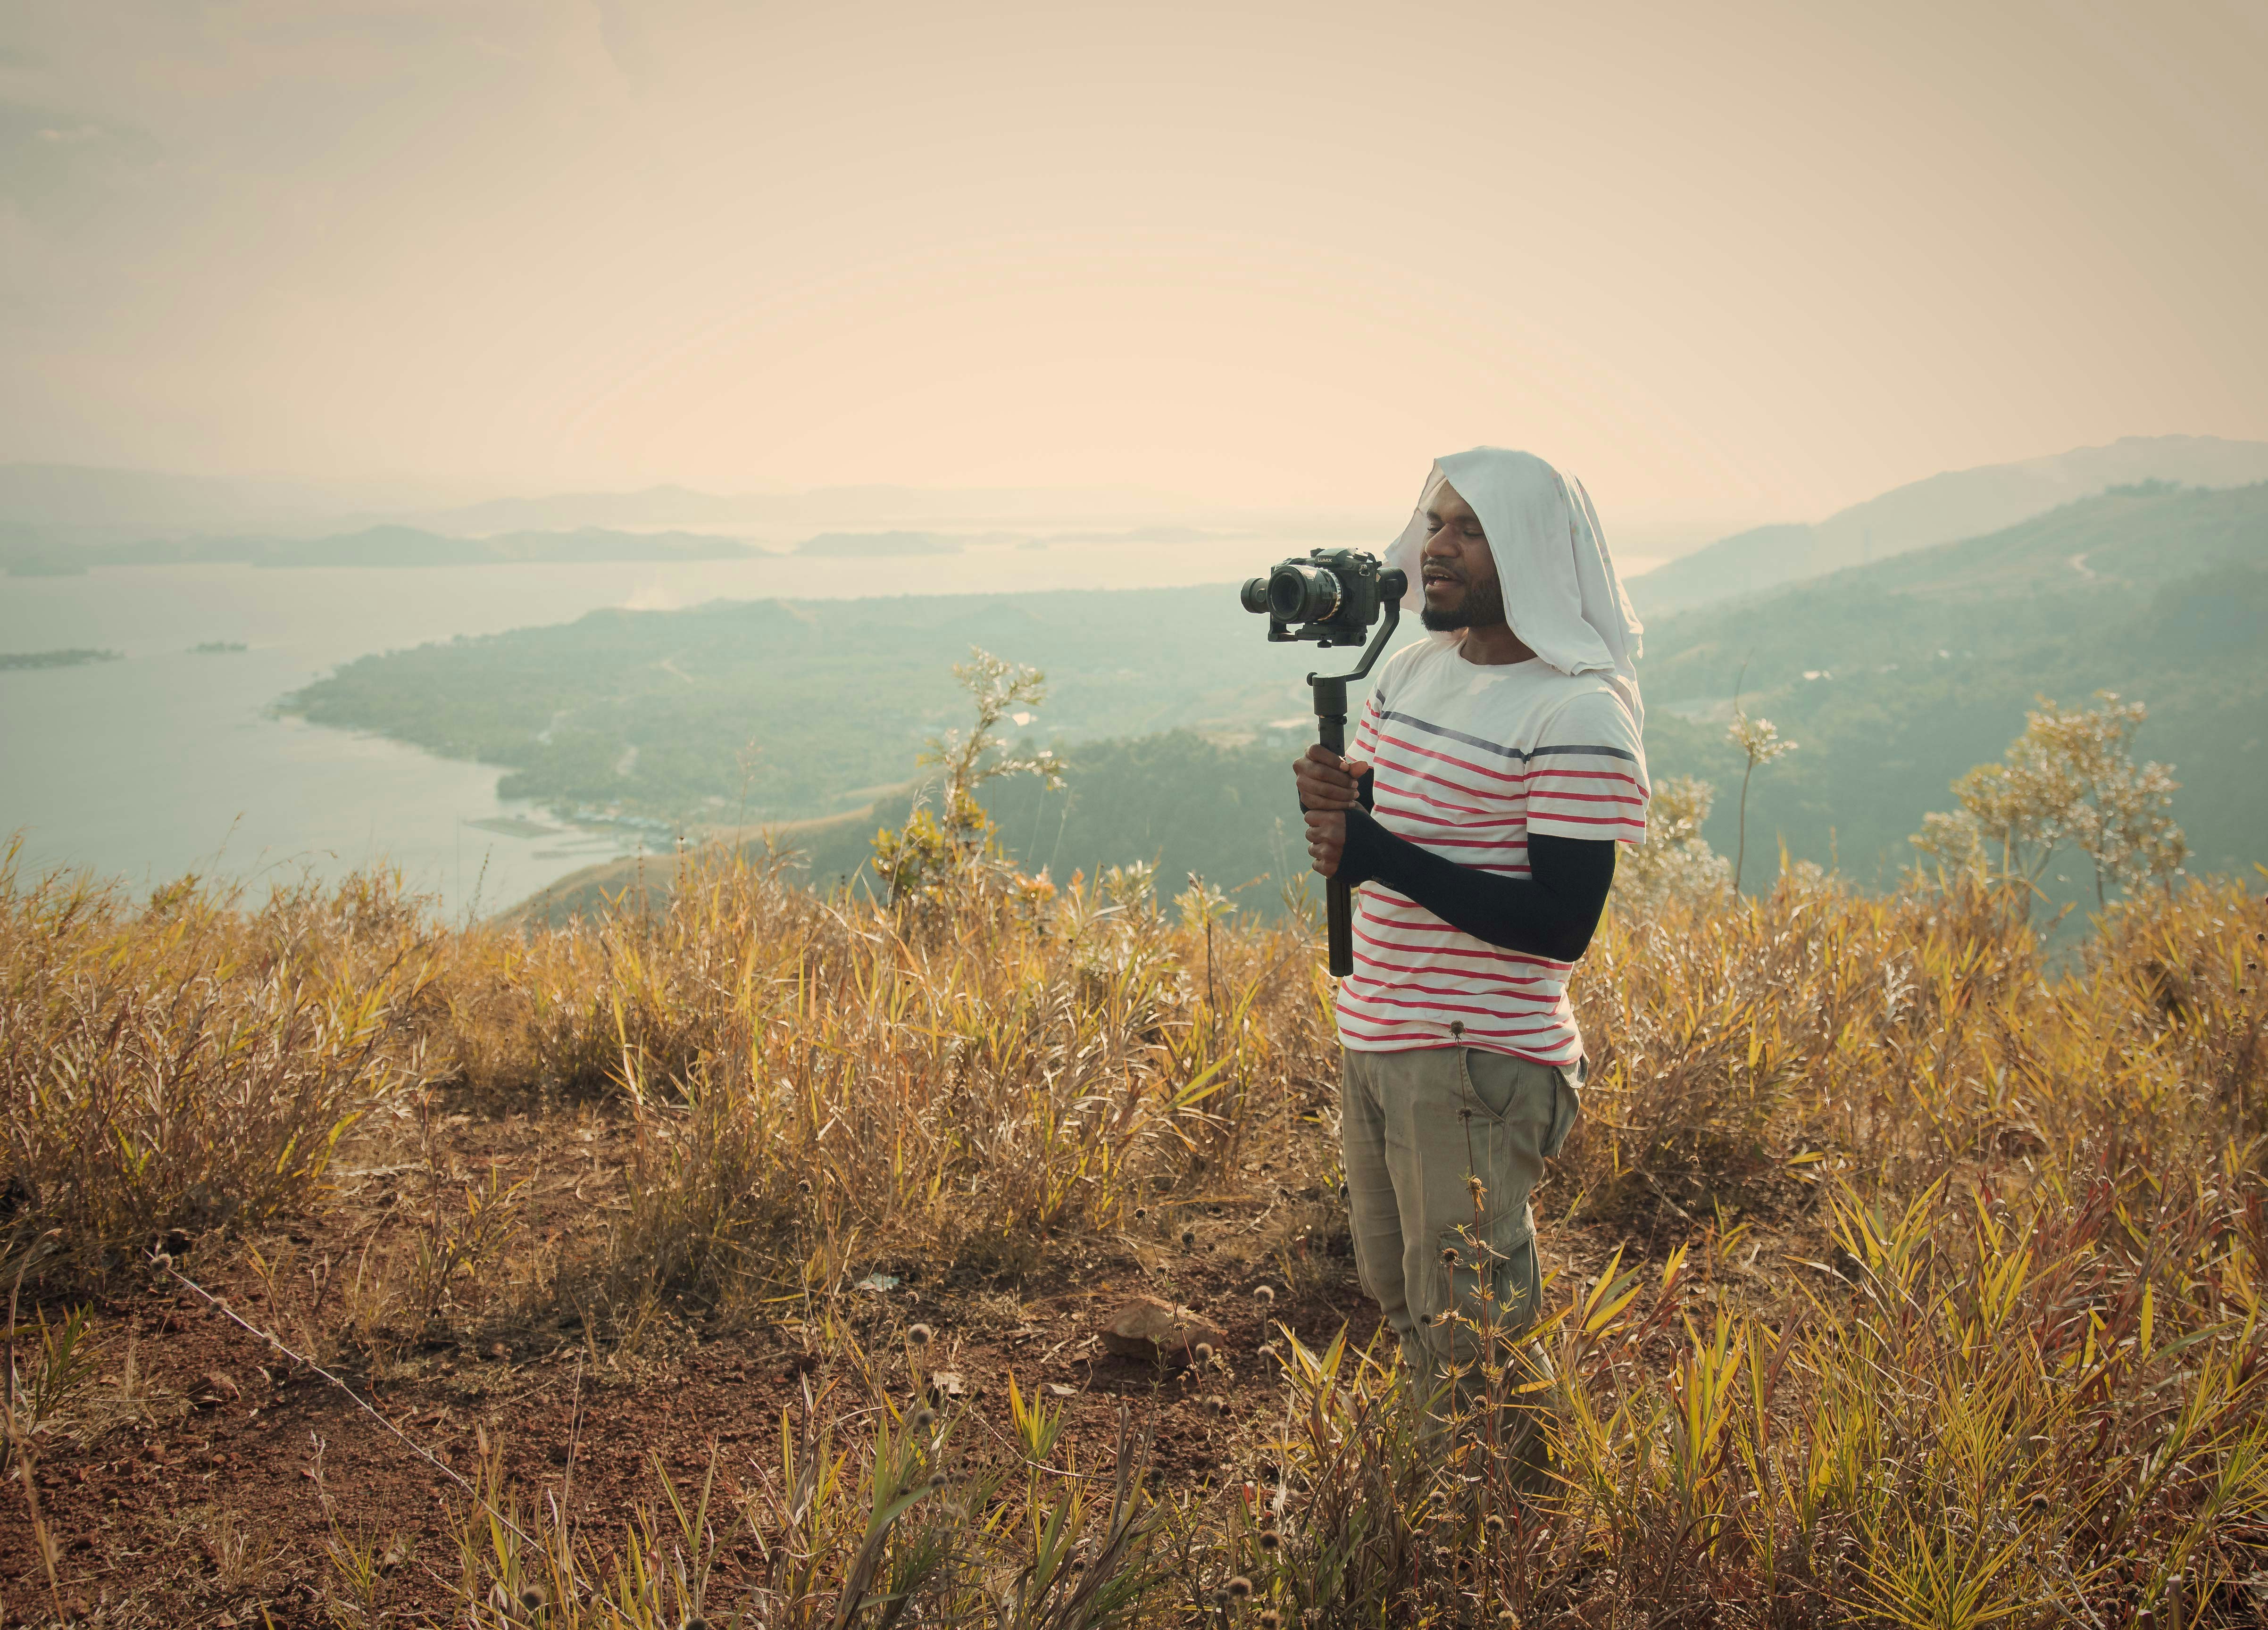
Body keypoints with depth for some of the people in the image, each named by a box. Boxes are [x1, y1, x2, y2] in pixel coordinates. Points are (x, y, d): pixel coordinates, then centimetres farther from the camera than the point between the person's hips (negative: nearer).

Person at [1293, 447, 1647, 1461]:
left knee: (1473, 1337, -1)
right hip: (1373, 1038, 8)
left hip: (1480, 1065, -8)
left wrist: (1379, 854, -25)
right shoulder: (1410, 672, 10)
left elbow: (1563, 923, -21)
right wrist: (1335, 802, -7)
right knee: (1401, 1302, 19)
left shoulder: (1576, 712, -16)